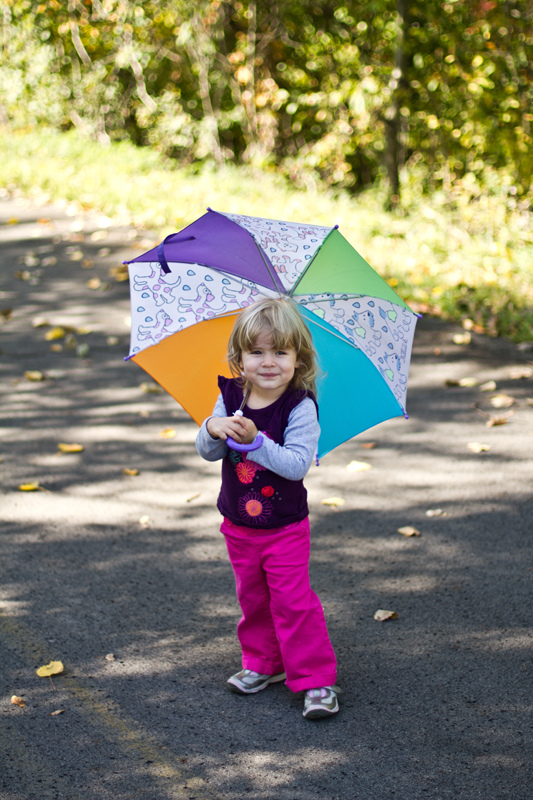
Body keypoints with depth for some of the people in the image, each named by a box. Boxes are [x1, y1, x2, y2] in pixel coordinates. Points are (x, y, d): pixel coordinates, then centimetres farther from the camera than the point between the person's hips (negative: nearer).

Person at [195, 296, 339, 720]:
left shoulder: (301, 407, -19)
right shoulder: (231, 397, -4)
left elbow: (297, 464, -27)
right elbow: (207, 452, -5)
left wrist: (255, 440, -37)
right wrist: (213, 429, -27)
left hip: (285, 528, -5)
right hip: (239, 524, 5)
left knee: (293, 601, -6)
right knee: (252, 598, 17)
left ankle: (317, 678, 3)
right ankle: (263, 664, 35)